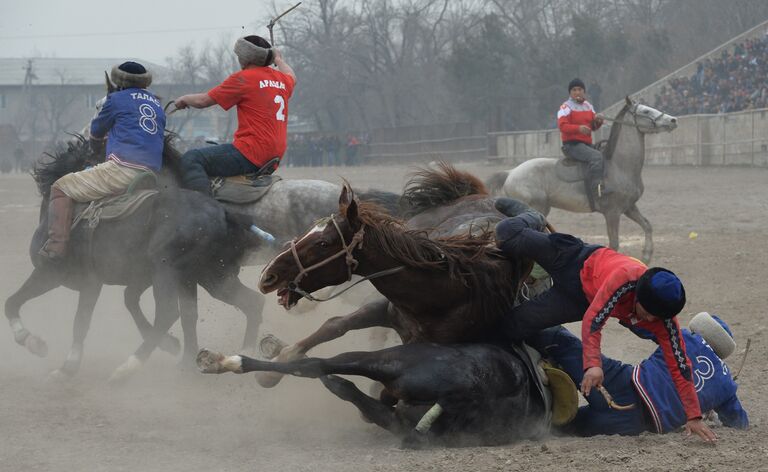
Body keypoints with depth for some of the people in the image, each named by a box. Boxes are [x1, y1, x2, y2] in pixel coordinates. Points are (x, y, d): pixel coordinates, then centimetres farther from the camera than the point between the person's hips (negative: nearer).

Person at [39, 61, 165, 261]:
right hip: (152, 175, 7)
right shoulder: (157, 103, 24)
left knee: (61, 188, -1)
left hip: (122, 168, -7)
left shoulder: (116, 99, 7)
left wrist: (96, 147, 45)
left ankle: (56, 246, -16)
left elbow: (96, 132, 21)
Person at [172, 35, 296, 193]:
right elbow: (291, 78, 43)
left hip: (251, 155, -9)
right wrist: (279, 59, 60)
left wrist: (183, 100, 18)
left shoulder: (243, 78, -7)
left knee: (190, 159, -17)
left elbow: (203, 101, -2)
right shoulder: (281, 80, 14)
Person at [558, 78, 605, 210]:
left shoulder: (588, 106, 17)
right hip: (572, 145, -8)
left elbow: (593, 126, 20)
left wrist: (597, 121, -5)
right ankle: (595, 190, -37)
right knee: (596, 156, -31)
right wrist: (578, 128, -32)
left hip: (587, 144, 8)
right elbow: (562, 126, -17)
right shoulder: (566, 107, -5)